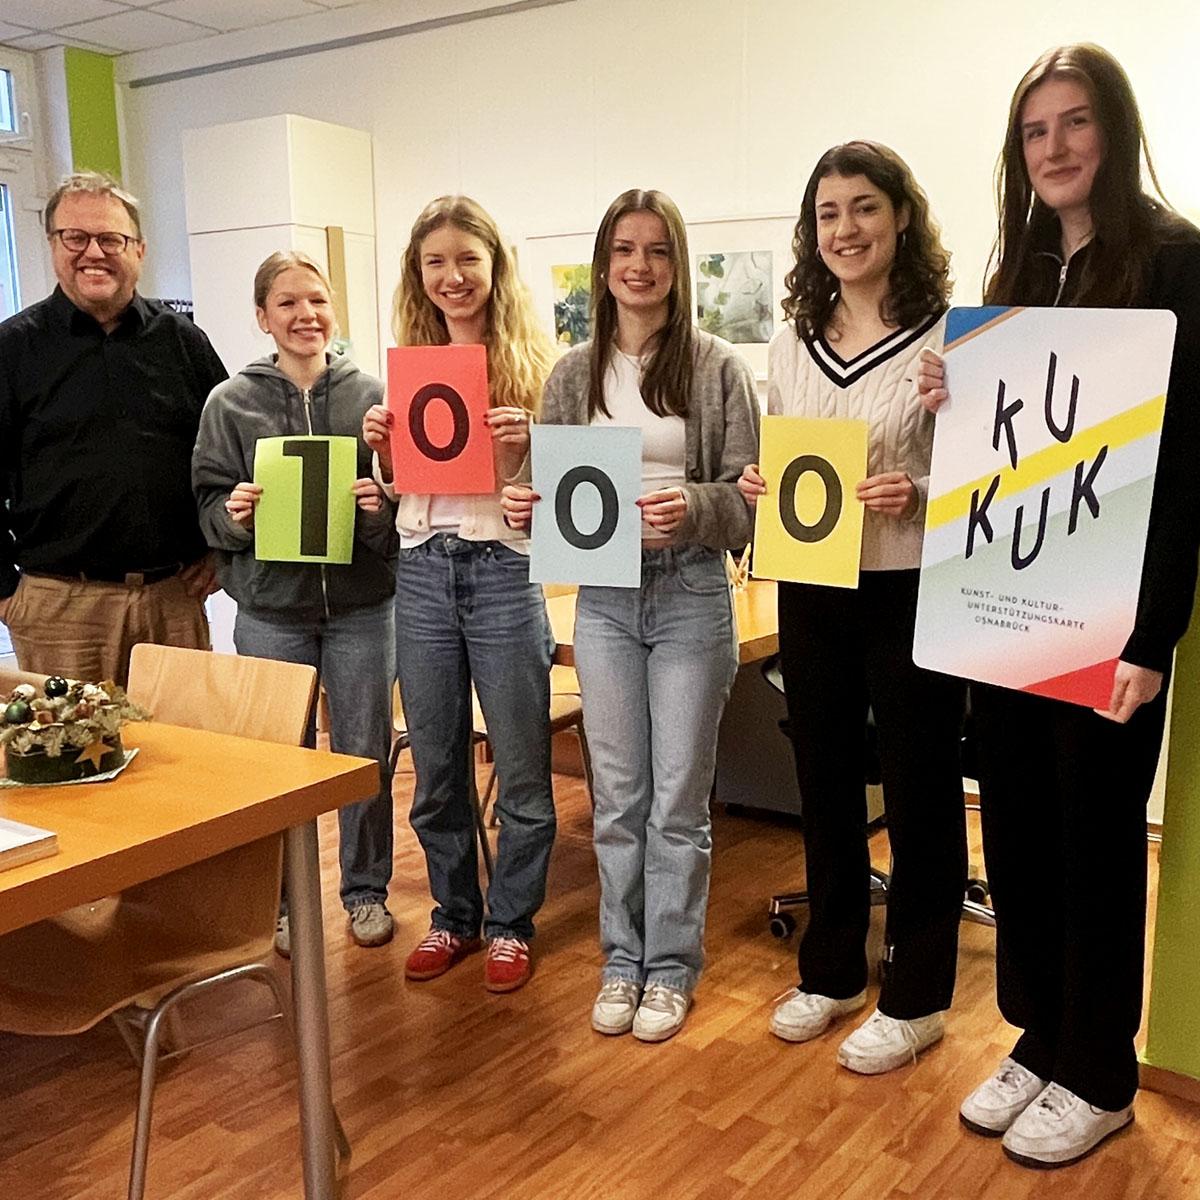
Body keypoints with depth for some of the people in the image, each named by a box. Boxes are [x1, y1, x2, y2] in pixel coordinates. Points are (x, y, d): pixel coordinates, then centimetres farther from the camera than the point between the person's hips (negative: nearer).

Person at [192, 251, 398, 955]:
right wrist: (234, 513, -16)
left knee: (366, 755, 9)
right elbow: (209, 505, 5)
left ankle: (367, 890, 28)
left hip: (360, 605, 0)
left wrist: (383, 504, -17)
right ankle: (288, 901, 27)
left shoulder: (371, 395, 1)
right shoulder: (232, 403, 2)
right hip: (270, 611, 0)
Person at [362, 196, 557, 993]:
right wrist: (381, 446, -4)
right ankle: (454, 914, 32)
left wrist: (526, 445, -21)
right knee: (436, 768, 14)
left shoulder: (530, 360, -2)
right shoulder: (408, 362, 9)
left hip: (503, 569, -4)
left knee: (521, 769, 6)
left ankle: (511, 923, 24)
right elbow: (397, 484, 16)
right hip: (422, 570, 4)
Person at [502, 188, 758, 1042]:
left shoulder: (716, 367, -3)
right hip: (603, 597, 3)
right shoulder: (573, 374, 7)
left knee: (678, 797, 6)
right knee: (618, 794, 12)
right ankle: (623, 958, 28)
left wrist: (693, 508, -24)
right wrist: (529, 507, -13)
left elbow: (750, 493, -6)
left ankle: (671, 969, 23)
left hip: (690, 594, -3)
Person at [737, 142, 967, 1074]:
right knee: (825, 786, 16)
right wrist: (757, 487, -4)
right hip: (810, 593, 5)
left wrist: (920, 495, -24)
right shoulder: (792, 342, 9)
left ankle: (915, 998, 26)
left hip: (911, 594, -5)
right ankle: (832, 972, 35)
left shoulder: (948, 336, -7)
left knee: (919, 794, 8)